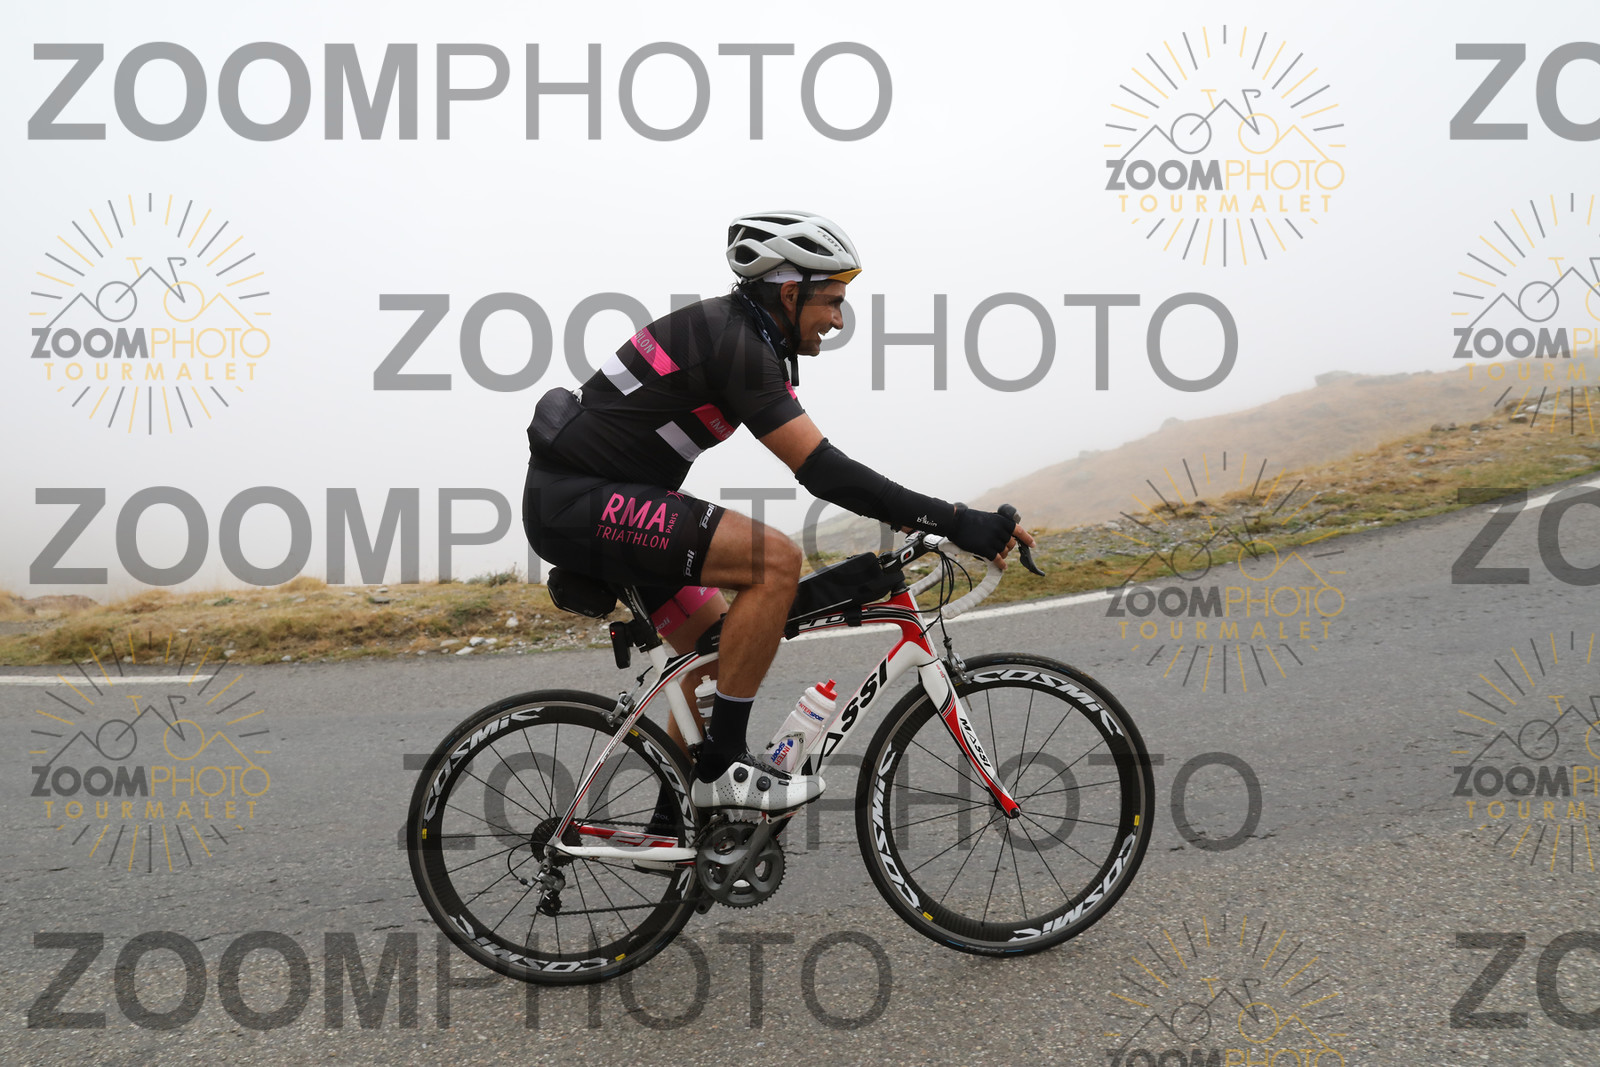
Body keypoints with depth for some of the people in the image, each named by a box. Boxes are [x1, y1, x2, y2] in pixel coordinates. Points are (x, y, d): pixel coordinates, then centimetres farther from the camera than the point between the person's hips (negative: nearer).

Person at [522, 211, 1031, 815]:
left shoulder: (735, 332, 13)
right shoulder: (734, 345, -19)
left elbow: (815, 463, 18)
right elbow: (820, 470, -25)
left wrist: (906, 516, 13)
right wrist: (953, 522, -24)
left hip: (572, 497, 11)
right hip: (578, 500, -11)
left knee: (715, 638, 17)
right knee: (776, 560, -21)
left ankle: (672, 821, 27)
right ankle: (721, 767, -12)